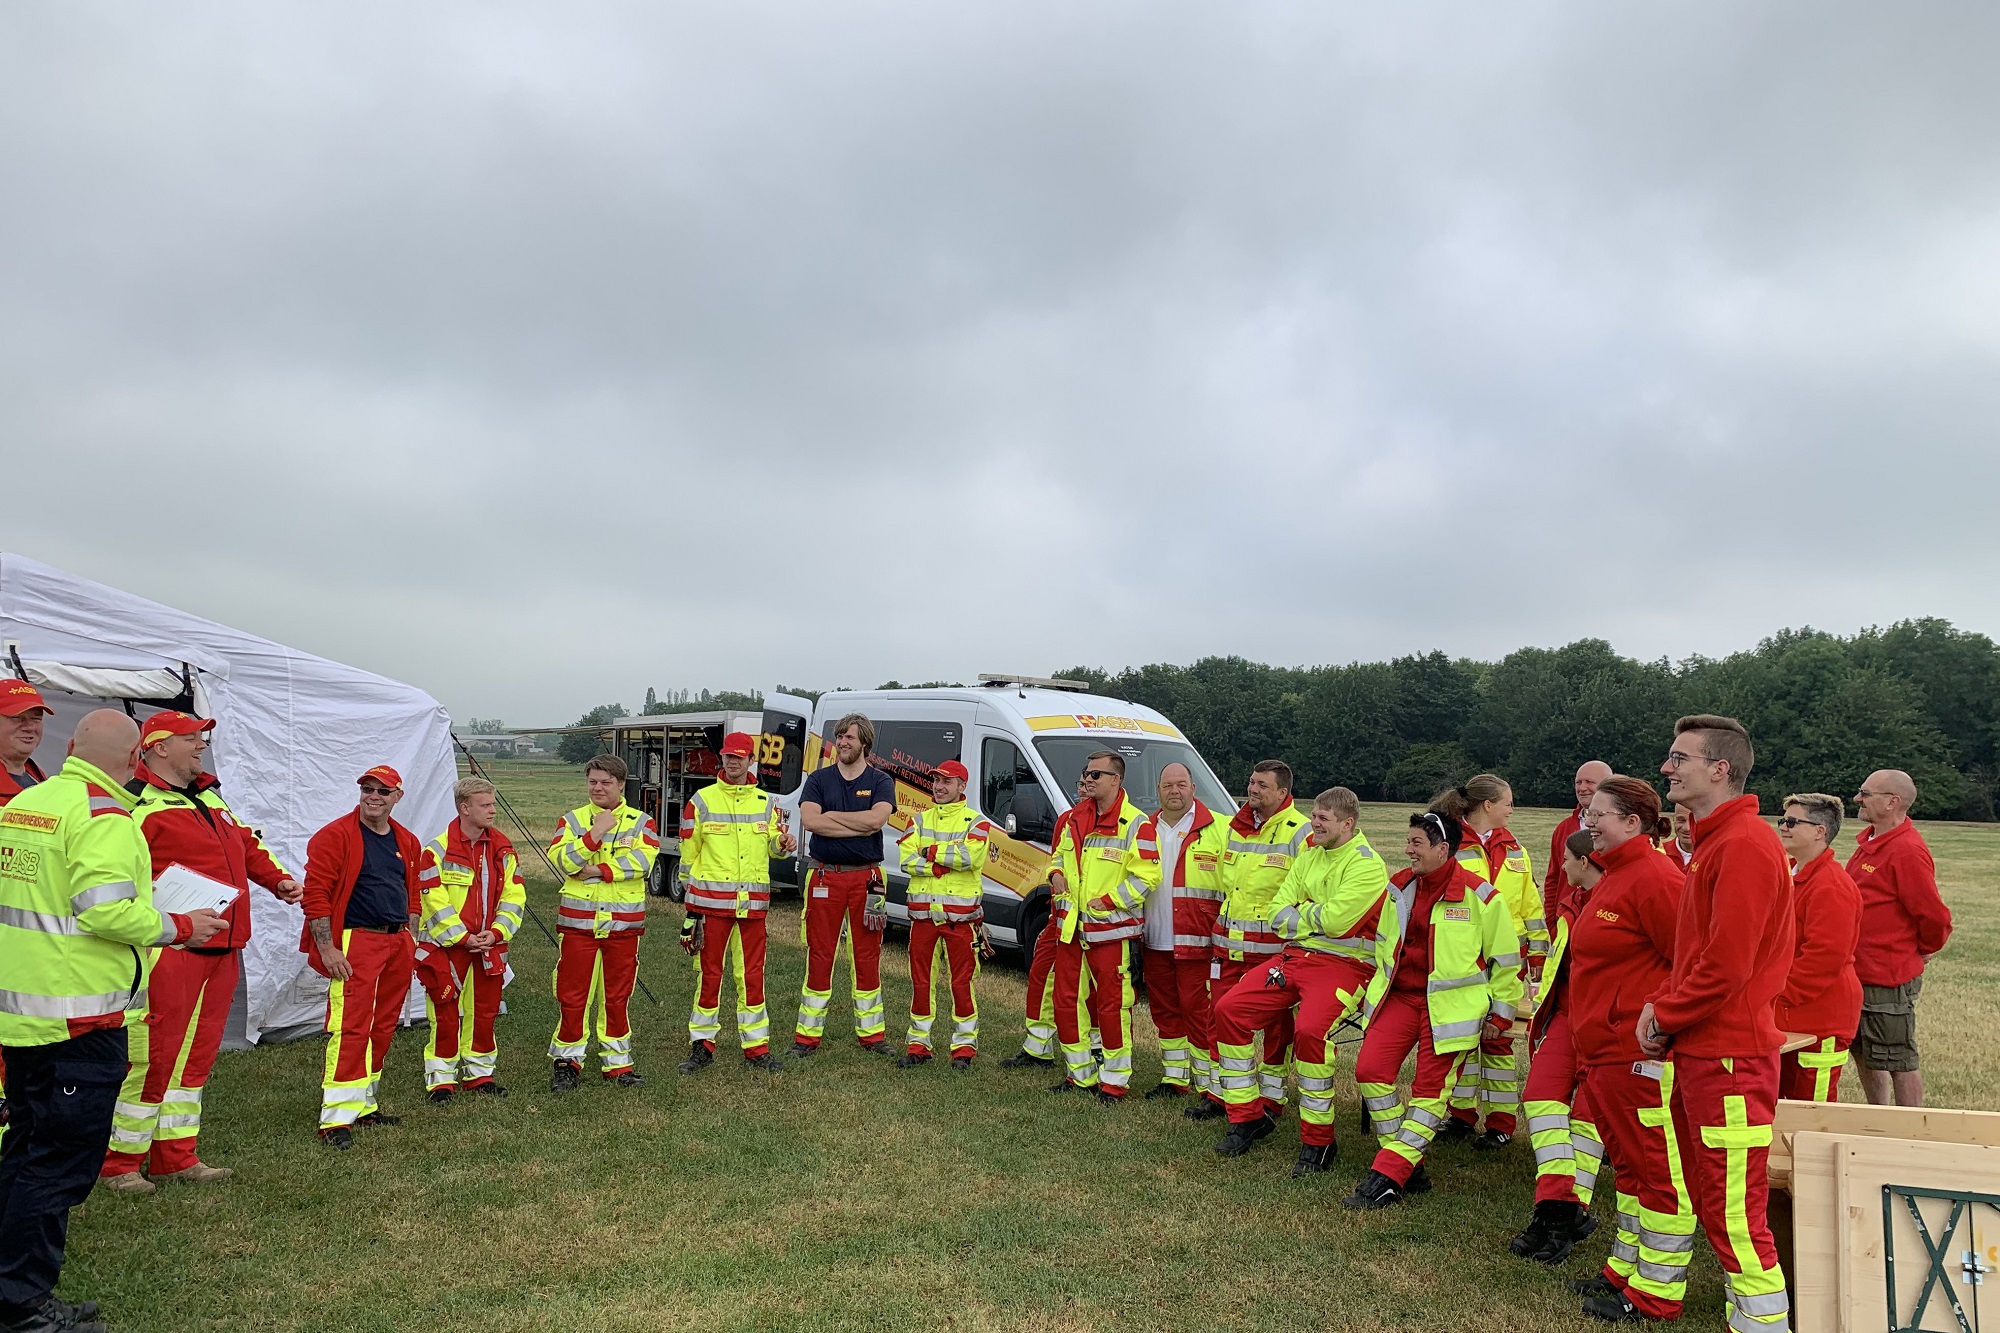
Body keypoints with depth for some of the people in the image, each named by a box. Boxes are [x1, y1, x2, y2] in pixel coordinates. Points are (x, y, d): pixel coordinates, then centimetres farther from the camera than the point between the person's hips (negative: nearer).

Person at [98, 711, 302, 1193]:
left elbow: (246, 844, 27)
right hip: (170, 953, -9)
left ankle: (176, 1157, 24)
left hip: (221, 951, 9)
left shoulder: (208, 796, 18)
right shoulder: (137, 805, -11)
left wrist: (278, 880, 12)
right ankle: (119, 1162, 13)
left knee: (196, 1054, 14)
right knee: (152, 1056, -3)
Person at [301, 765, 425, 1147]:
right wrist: (326, 948, -16)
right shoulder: (336, 836, -7)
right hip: (355, 942, -7)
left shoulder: (407, 842, 14)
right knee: (350, 1027, -11)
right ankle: (336, 1117, -8)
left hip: (396, 943, 7)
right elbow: (315, 893, -11)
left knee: (383, 1027, 12)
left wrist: (408, 942, 15)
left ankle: (365, 1105, 24)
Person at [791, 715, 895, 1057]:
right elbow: (809, 820, -11)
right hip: (824, 876, 0)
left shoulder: (880, 782, 4)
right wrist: (860, 825, -13)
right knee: (819, 957, 3)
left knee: (867, 958, 6)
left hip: (866, 878, 0)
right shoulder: (819, 779, 7)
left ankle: (871, 1034, 16)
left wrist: (831, 815, -9)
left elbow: (877, 818, -16)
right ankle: (807, 1035, 11)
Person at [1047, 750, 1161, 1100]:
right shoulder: (1073, 818, 12)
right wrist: (1056, 872, 3)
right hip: (1070, 926, 7)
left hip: (1109, 929, -7)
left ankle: (1114, 1080, 13)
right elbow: (1059, 853, 26)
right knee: (1066, 1002, 11)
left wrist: (1108, 900, -16)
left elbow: (1146, 876, -13)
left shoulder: (1134, 824, -10)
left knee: (1112, 1005, -1)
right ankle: (1080, 1074, 26)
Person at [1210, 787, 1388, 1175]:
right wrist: (1315, 918, -11)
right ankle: (1247, 1117, 10)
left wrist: (1301, 913, -2)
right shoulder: (1309, 855, 14)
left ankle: (1317, 1141, -13)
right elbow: (1277, 913, 8)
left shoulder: (1366, 865, -11)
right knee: (1228, 1009, -3)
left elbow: (1334, 919, -22)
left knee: (1309, 1030, -32)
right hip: (1295, 956, 8)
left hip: (1343, 965, -8)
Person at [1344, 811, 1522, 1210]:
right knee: (1369, 1069, -8)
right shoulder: (1400, 886, 6)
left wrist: (1500, 1012, 1)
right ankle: (1409, 1168, 7)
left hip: (1449, 1007, -5)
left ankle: (1387, 1178, 2)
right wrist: (1375, 989, 18)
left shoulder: (1480, 896, -11)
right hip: (1398, 995, 5)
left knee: (1431, 1089, -3)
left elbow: (1506, 958, -2)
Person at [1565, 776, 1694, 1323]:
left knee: (1659, 1171, 2)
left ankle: (1656, 1293, 12)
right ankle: (1626, 1269, 32)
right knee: (1629, 1166, 20)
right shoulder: (1613, 877, 15)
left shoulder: (1653, 878, -16)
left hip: (1643, 1056, -11)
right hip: (1604, 1053, 11)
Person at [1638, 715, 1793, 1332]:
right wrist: (1663, 1004, 5)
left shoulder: (1745, 843, -17)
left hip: (1730, 1058, -10)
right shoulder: (1713, 841, 15)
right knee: (1711, 1203, 18)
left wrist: (1665, 1016, -10)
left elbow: (1726, 963, -22)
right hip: (1699, 1051, 10)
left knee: (1734, 1212, -2)